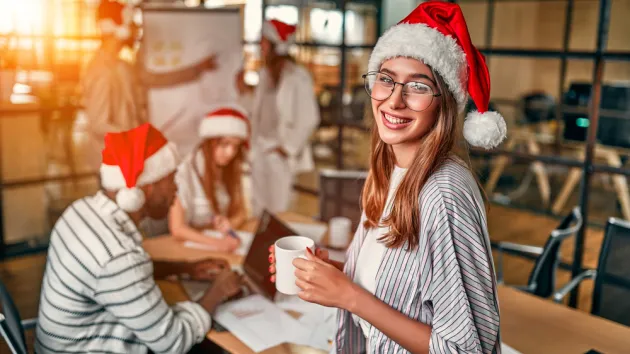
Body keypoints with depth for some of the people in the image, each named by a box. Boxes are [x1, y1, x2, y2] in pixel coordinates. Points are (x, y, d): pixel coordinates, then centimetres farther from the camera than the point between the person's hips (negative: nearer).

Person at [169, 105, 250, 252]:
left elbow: (240, 212, 9)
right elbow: (177, 229, -19)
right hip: (191, 245, -5)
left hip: (224, 239, 5)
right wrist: (215, 242, -33)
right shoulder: (185, 172, -19)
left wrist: (228, 224, -13)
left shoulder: (233, 168, 1)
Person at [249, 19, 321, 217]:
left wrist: (288, 148, -10)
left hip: (281, 153, -7)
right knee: (258, 208, 13)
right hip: (260, 149, 7)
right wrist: (255, 144, 9)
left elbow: (309, 119, -14)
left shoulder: (297, 77, -13)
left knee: (278, 209, 0)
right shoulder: (265, 74, 7)